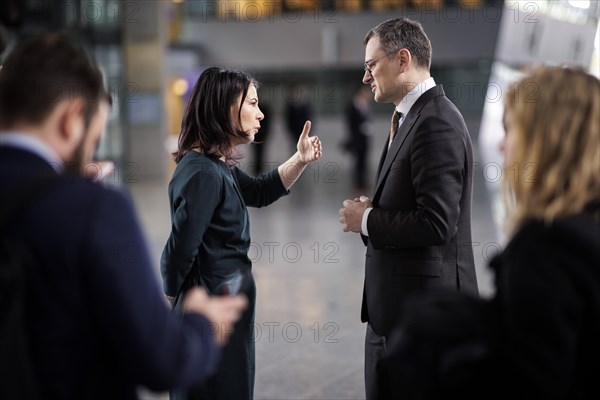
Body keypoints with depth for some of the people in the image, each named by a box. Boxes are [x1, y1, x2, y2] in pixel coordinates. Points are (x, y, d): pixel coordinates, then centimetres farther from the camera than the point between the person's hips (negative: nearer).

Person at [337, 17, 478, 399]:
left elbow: (436, 223, -25)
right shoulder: (411, 117, 13)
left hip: (423, 308, -10)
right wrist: (373, 208, 1)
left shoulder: (437, 123, -19)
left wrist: (367, 220, -13)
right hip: (393, 305, 10)